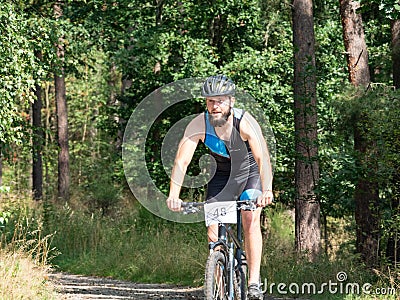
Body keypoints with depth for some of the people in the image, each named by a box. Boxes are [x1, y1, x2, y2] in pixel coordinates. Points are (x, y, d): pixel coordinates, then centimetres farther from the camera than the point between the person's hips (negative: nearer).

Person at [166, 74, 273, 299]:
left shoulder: (245, 122, -32)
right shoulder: (199, 125, -24)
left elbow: (263, 158, -42)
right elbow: (181, 162, -28)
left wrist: (267, 190, -58)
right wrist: (174, 196, -42)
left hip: (251, 172, -3)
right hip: (223, 175, 3)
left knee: (250, 220, -20)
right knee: (213, 228, -6)